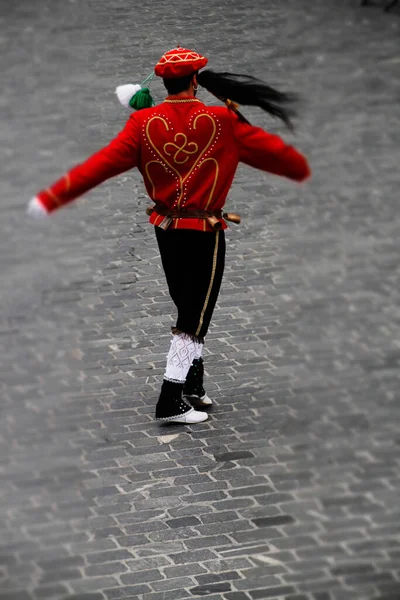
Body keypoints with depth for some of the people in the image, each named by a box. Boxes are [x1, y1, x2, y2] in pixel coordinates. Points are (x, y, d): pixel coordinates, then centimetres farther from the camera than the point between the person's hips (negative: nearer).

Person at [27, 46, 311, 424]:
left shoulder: (144, 123, -5)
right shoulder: (221, 121, -11)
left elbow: (101, 164, -10)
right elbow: (270, 149, 0)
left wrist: (50, 199, -7)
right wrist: (305, 170, 20)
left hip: (165, 230, 4)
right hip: (205, 233, -4)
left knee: (188, 310, 20)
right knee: (195, 318, 1)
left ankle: (192, 388, 30)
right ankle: (171, 403, -3)